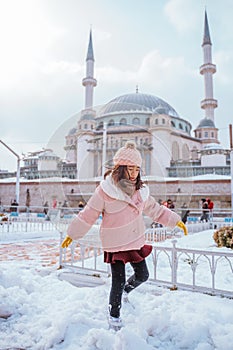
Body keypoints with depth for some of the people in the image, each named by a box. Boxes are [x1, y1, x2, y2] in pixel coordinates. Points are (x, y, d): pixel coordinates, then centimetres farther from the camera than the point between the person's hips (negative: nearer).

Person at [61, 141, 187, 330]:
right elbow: (88, 214, -9)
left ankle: (126, 291, 48)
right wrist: (72, 235, -4)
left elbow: (155, 209, 15)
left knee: (142, 275, 15)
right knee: (118, 281, 2)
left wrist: (175, 220, 17)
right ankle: (114, 316, 30)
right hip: (115, 244, -5)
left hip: (136, 241, 6)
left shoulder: (140, 190, 1)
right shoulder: (105, 190, -16)